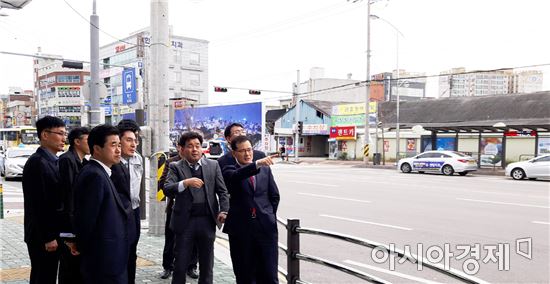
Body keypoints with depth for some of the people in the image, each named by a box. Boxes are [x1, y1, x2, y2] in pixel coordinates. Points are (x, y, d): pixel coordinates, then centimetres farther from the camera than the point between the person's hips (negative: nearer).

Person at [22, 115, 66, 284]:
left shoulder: (51, 161, 12)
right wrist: (48, 238, -20)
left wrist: (53, 235, 15)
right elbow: (38, 205, -21)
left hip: (51, 234, 9)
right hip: (42, 237, -9)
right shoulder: (37, 162, -17)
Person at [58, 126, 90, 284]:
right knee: (70, 271, 1)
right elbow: (67, 195, -19)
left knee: (81, 269, 15)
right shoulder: (66, 160, -14)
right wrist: (69, 233, -20)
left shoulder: (83, 162, 12)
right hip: (71, 226, -8)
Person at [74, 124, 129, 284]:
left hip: (106, 259, 10)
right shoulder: (95, 176, -19)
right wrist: (85, 250, -6)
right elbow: (87, 220, -19)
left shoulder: (99, 173, 12)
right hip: (105, 260, -10)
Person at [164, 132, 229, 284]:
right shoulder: (175, 167, 1)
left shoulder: (213, 165, 7)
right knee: (180, 264, 6)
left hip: (207, 220, 2)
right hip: (185, 221, -2)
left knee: (207, 264, 13)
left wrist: (223, 211, -7)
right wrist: (185, 182, -29)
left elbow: (222, 191, 7)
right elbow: (167, 190, -13)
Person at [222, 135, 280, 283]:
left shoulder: (265, 169, 11)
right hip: (241, 228, -2)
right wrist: (257, 164, -37)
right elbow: (237, 175, -23)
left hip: (266, 227, 2)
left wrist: (267, 216, 11)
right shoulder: (229, 171, 1)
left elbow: (274, 196, 17)